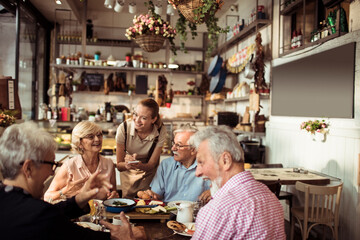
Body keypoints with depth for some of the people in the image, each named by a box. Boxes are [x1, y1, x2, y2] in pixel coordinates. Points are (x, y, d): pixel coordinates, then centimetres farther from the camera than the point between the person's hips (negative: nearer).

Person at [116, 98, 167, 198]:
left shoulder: (160, 131, -26)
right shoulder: (124, 128, -28)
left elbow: (151, 164, -18)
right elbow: (119, 165, -19)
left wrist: (139, 165, -40)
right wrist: (127, 164, -43)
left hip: (149, 173, 0)